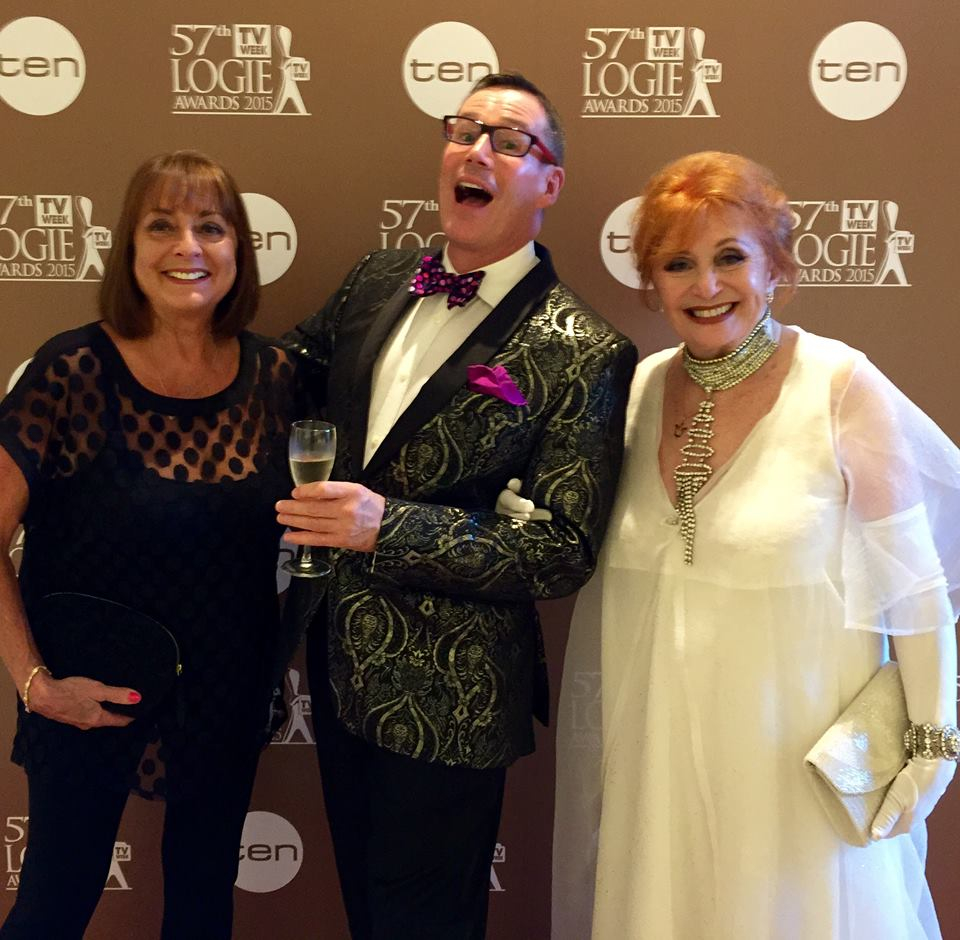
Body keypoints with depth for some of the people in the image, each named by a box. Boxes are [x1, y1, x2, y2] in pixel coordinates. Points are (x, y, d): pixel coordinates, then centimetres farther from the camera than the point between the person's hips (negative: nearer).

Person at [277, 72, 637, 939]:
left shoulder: (582, 353, -17)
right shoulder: (377, 283, 1)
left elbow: (566, 550, -19)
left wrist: (388, 527, -27)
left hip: (446, 700, -5)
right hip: (339, 665, 6)